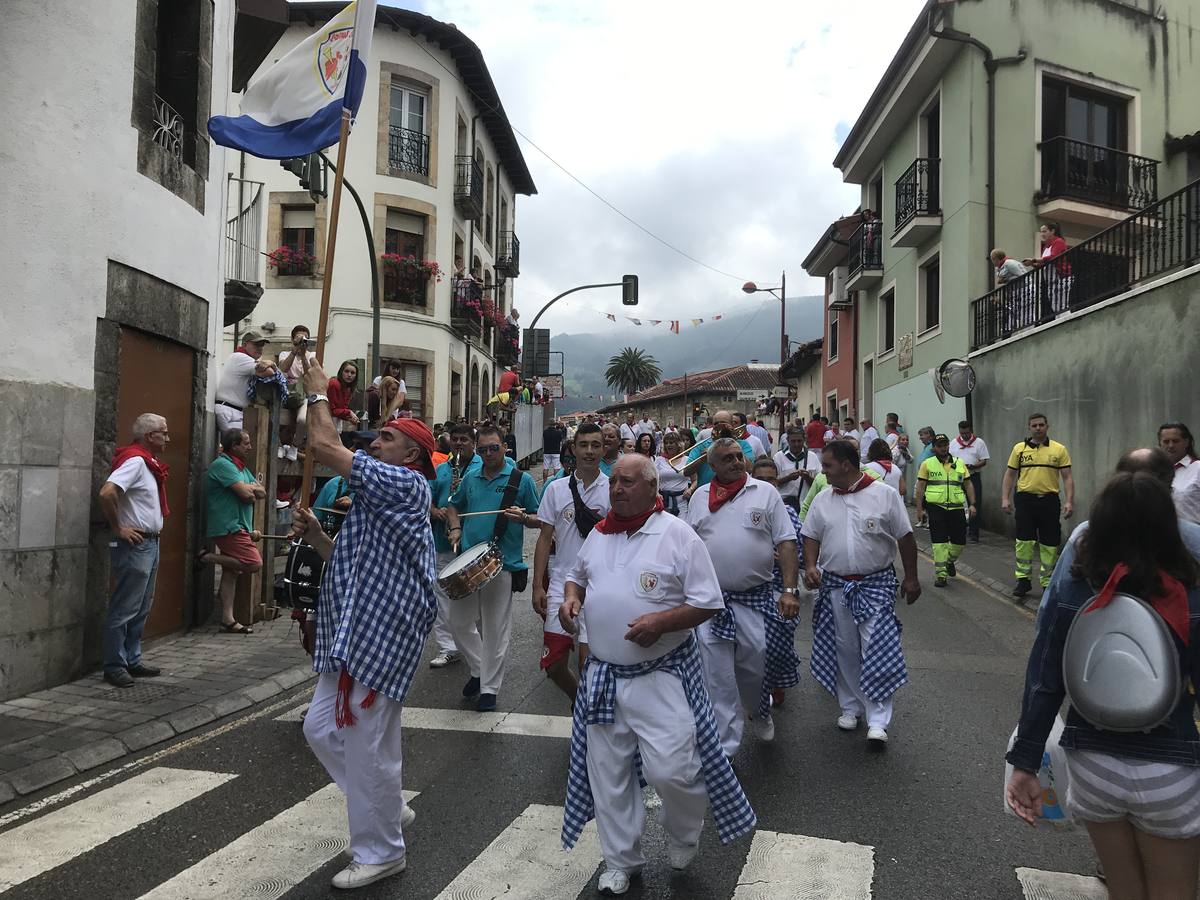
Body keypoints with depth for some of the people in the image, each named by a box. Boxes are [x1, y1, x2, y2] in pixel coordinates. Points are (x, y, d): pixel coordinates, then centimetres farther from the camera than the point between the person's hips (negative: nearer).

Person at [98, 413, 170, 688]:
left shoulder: (149, 462, 14)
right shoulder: (135, 460, -16)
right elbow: (107, 492, -30)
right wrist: (118, 529, -20)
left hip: (150, 544, 10)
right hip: (135, 545, -10)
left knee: (141, 610, 15)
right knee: (124, 610, -2)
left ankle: (132, 661, 24)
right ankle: (114, 666, 6)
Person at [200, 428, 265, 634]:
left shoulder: (241, 467, 21)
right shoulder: (223, 465, -10)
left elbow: (262, 492, 14)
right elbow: (246, 493, -20)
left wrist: (248, 488, -6)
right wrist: (253, 489, 3)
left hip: (236, 526, 10)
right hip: (228, 526, -10)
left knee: (230, 573, 8)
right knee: (254, 563, -17)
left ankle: (228, 620, 10)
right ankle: (208, 557, -3)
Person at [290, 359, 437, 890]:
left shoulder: (403, 485, -13)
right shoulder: (379, 497, 20)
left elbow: (323, 447, -17)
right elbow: (348, 559, 23)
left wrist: (318, 395, -1)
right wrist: (314, 535, 6)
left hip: (379, 637, -11)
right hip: (351, 634, 11)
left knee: (367, 745, -1)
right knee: (322, 729, 18)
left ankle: (381, 851, 18)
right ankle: (390, 811, 33)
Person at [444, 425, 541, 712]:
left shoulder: (521, 480, -3)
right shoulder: (470, 478, 9)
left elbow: (539, 518, 1)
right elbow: (454, 505, 25)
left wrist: (523, 518, -20)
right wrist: (454, 528, 6)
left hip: (502, 564, -4)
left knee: (495, 629, 2)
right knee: (459, 622, 9)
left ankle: (489, 687, 16)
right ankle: (479, 669, 31)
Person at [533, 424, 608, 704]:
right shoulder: (556, 489, 5)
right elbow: (545, 539, 7)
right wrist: (537, 586, 3)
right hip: (561, 584, 3)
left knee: (588, 665, -4)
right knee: (553, 665, 5)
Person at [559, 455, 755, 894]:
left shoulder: (678, 536, -11)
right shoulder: (598, 535, 6)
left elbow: (708, 603, -10)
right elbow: (577, 575, 21)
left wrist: (661, 621, -23)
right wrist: (571, 597, -2)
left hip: (662, 676, -5)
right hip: (604, 675, 5)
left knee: (671, 769, -8)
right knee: (608, 775, 12)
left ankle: (682, 835, 27)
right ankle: (621, 861, 34)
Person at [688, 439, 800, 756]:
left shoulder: (766, 492, 3)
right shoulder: (700, 498, 8)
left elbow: (786, 543, -1)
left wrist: (790, 590, -11)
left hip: (756, 598, -1)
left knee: (757, 664, 5)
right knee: (717, 676, 3)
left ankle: (759, 711, 39)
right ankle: (724, 746, 16)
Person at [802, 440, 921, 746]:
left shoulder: (885, 495, -6)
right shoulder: (823, 500, 4)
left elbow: (905, 538, 0)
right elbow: (811, 537, 9)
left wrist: (911, 578, 1)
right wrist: (810, 567, -8)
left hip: (876, 585, -3)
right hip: (835, 586, 4)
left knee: (877, 651, -7)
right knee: (844, 651, 11)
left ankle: (877, 721, 2)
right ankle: (850, 707, 28)